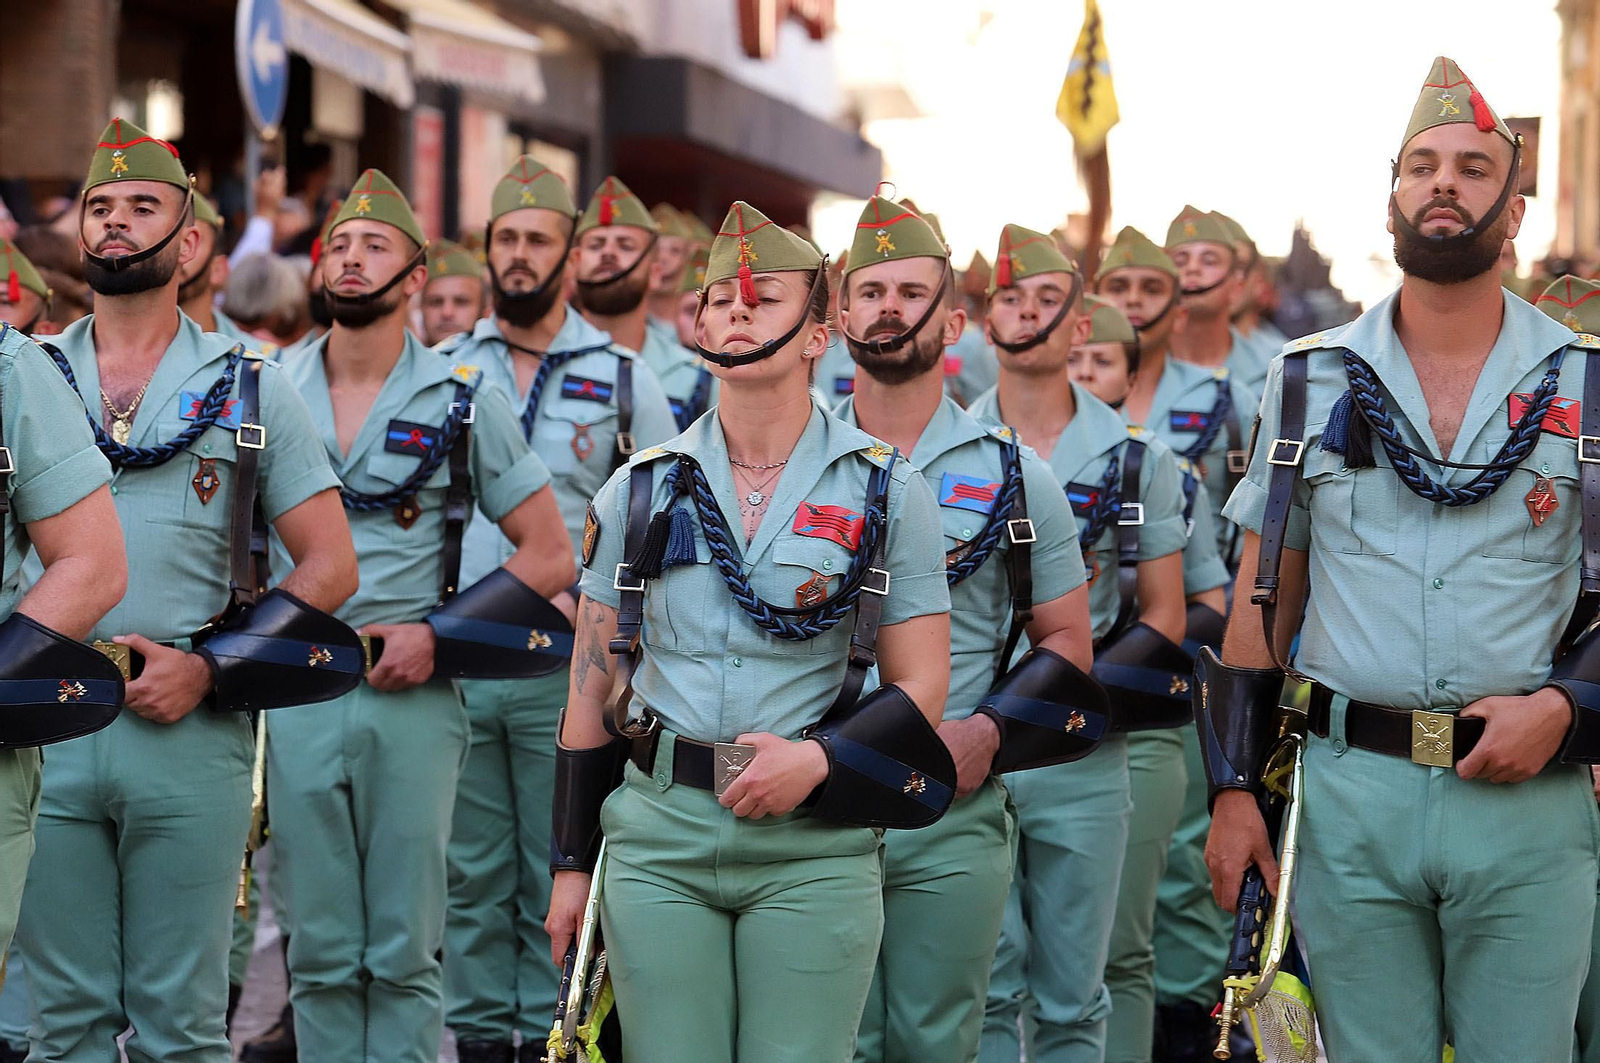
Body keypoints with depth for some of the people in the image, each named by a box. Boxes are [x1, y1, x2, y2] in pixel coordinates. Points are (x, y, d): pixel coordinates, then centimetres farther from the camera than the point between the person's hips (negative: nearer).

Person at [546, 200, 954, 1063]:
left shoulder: (885, 490, 2)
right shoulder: (641, 490, 7)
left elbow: (920, 686, 1)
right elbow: (591, 685, 10)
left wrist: (819, 761, -16)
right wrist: (571, 862, 8)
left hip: (813, 850, -1)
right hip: (658, 837, 2)